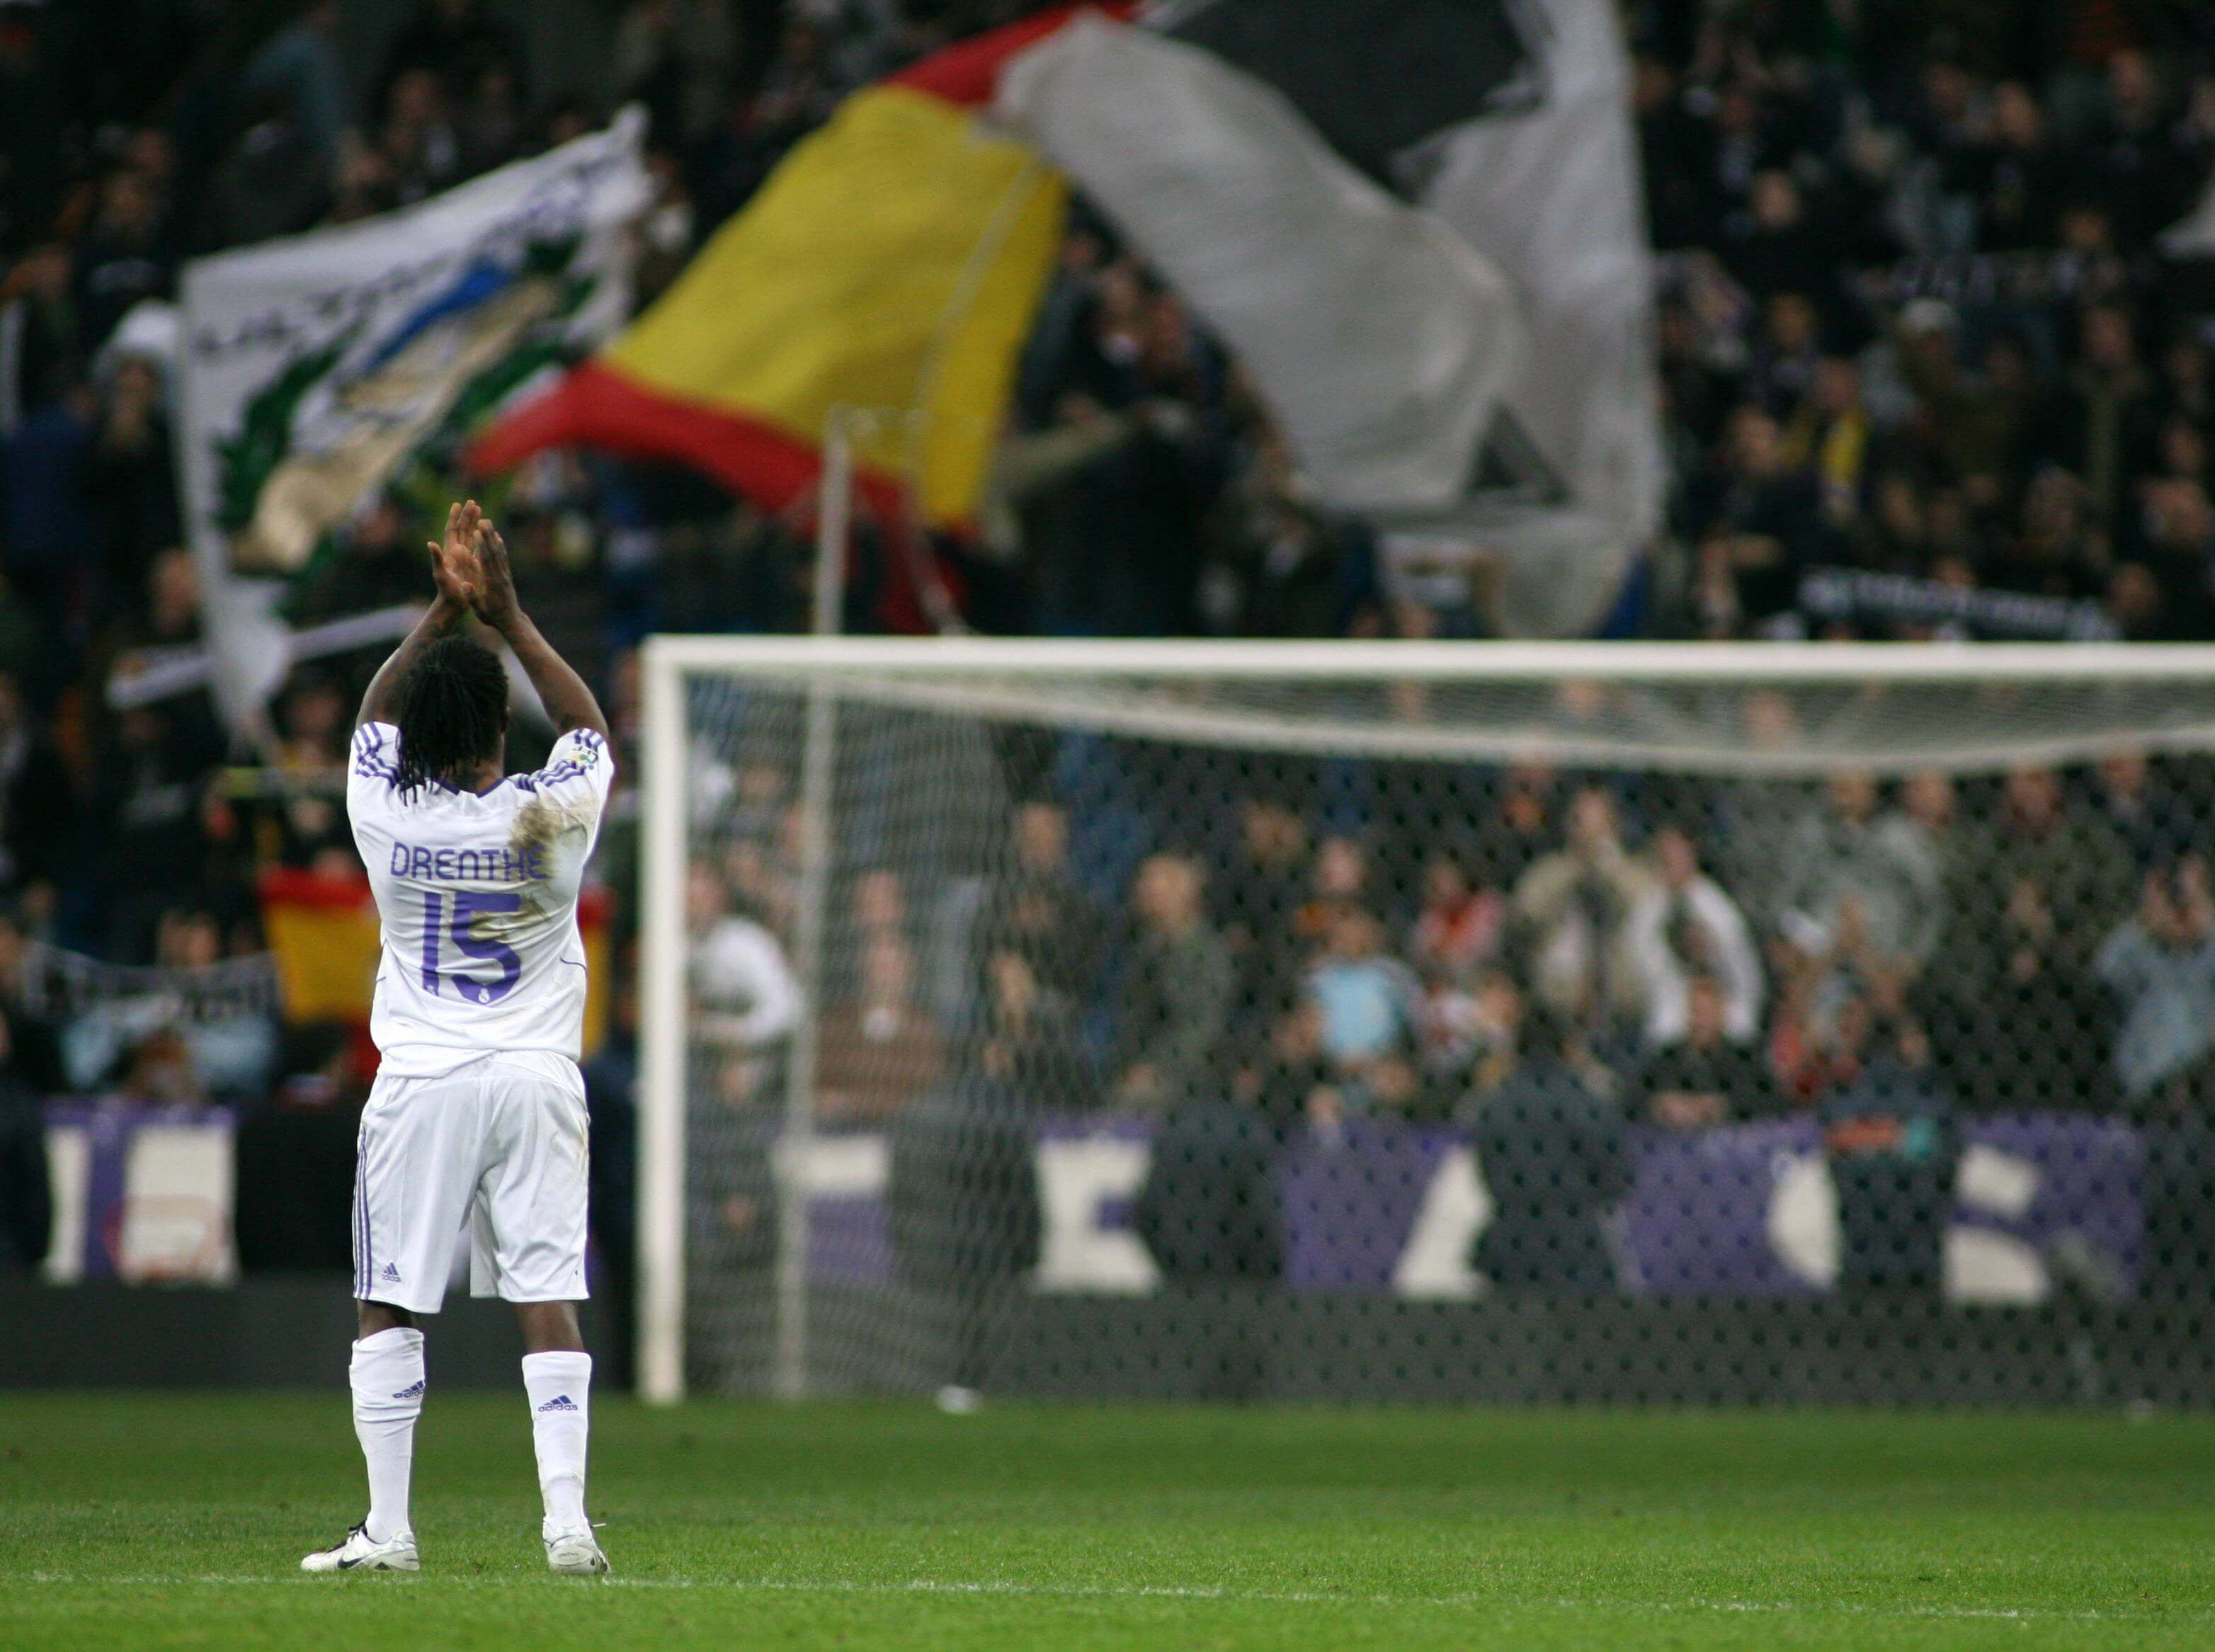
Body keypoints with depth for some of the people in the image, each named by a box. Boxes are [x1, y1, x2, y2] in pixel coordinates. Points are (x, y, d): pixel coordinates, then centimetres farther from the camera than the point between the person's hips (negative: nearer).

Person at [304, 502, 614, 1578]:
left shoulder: (386, 813, -6)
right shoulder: (552, 813, -6)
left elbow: (375, 714, 15)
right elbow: (590, 725, 15)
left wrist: (445, 610, 11)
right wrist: (507, 614, 12)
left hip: (422, 1085, -1)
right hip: (537, 1076, 1)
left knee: (388, 1307, 5)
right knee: (547, 1299, 0)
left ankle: (386, 1530, 2)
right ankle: (566, 1521, -9)